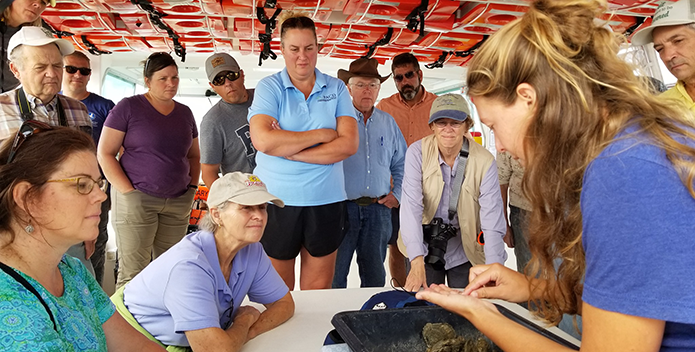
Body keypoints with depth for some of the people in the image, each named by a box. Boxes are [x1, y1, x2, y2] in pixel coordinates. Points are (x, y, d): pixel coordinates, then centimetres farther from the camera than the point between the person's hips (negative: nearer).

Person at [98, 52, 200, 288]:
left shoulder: (184, 113, 15)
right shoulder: (128, 107, -1)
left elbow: (193, 156, 24)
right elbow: (104, 153, -4)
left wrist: (192, 187, 10)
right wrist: (129, 192, -11)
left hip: (178, 203, 5)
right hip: (137, 200, -4)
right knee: (133, 272, -3)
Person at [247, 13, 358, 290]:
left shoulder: (336, 89, 6)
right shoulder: (269, 87, 1)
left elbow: (349, 143, -6)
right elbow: (263, 140, -15)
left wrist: (289, 149, -11)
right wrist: (322, 134, -9)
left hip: (327, 200, 2)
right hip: (277, 199, -1)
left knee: (319, 290, 11)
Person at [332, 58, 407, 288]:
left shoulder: (388, 123, 13)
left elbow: (401, 163, 20)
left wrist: (397, 193, 10)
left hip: (378, 209, 4)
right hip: (343, 207, -3)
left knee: (375, 275, 13)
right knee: (334, 274, 2)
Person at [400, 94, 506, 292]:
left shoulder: (484, 161, -16)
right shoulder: (417, 152, -15)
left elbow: (492, 219, -20)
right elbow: (411, 206, -24)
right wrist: (417, 262, -34)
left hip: (465, 252, 0)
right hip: (426, 247, 0)